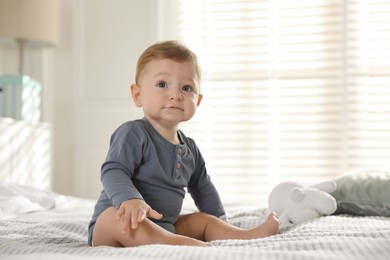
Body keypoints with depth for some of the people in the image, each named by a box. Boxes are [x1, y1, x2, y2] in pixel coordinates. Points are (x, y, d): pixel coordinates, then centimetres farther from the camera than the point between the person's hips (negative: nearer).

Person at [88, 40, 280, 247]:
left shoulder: (189, 148, 13)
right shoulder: (133, 133, -11)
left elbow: (202, 188, 28)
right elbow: (113, 172, -24)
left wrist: (220, 226, 29)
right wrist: (130, 200, -43)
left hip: (165, 227, 9)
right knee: (117, 216, -38)